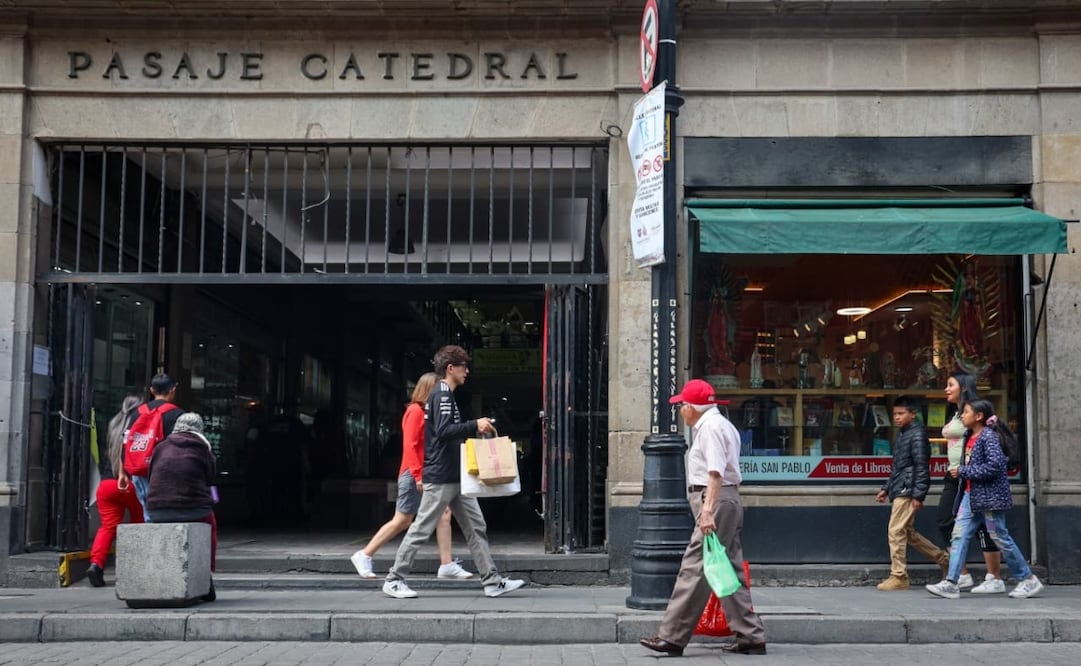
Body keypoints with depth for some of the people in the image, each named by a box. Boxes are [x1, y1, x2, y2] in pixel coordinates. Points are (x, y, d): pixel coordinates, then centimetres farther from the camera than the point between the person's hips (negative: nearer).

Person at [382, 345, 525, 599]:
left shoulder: (444, 395, 18)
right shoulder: (442, 395, -13)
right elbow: (444, 431, -25)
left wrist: (475, 428, 17)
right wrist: (474, 425, -24)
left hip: (456, 477, 10)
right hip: (441, 476, -10)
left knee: (476, 528, 6)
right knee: (421, 529, -3)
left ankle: (492, 581, 6)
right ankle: (394, 580, 6)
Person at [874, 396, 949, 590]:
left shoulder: (917, 435, -10)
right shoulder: (902, 434, 19)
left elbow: (921, 467, -15)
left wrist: (918, 495, -19)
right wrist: (886, 489, 23)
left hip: (907, 491, -10)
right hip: (899, 491, 10)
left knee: (895, 531, -10)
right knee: (908, 533, 14)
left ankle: (898, 576, -5)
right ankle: (944, 559, 24)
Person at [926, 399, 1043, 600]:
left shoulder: (989, 436, -15)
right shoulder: (970, 436, 12)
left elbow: (995, 465, -24)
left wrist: (963, 471, -18)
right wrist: (960, 472, 9)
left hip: (990, 495, -9)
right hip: (971, 494, 9)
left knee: (1000, 537, 0)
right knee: (959, 535, -1)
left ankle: (1028, 580, 15)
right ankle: (951, 583, -5)